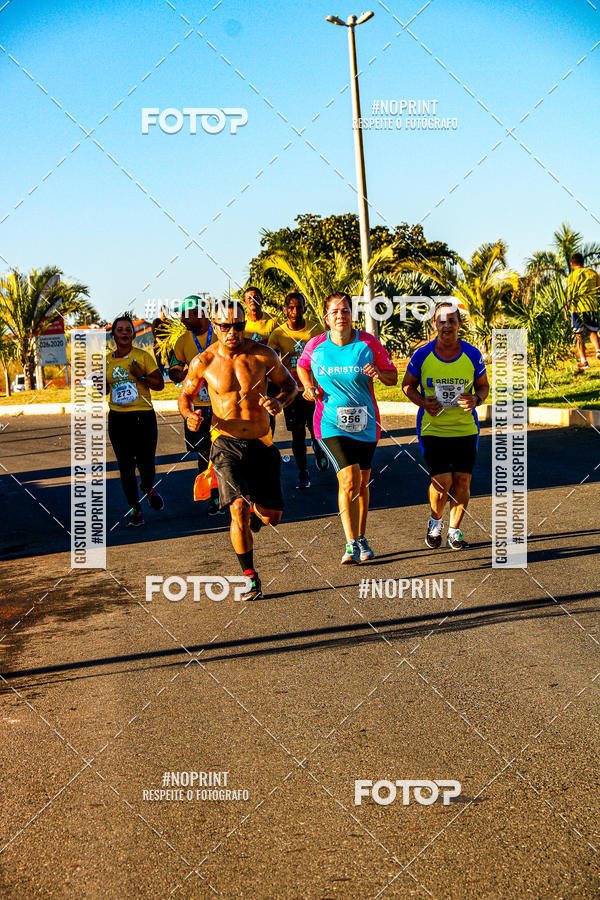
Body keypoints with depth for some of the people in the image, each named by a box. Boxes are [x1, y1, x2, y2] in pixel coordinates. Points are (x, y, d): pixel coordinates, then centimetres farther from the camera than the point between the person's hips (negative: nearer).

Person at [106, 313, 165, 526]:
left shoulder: (143, 356, -2)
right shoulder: (107, 360, 9)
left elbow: (159, 384, -2)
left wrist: (141, 376, -17)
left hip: (143, 416, -3)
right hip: (118, 418, 3)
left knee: (146, 463, -1)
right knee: (125, 466, 1)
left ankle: (147, 487, 35)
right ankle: (134, 510, 12)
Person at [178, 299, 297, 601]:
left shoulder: (263, 355, -4)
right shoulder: (204, 362, -4)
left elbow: (290, 385, 9)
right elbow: (184, 395, 11)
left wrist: (279, 402, -13)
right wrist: (189, 415, -11)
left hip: (261, 442, 2)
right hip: (226, 443, -1)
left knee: (272, 517, 4)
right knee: (238, 510, -16)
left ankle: (256, 512, 43)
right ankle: (250, 577, -2)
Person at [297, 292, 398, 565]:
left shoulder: (368, 343, -4)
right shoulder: (316, 345, -3)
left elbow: (393, 376, 3)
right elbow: (302, 366, 18)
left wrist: (378, 374, -18)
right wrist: (309, 387, 0)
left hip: (365, 424, 2)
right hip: (331, 423, -2)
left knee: (361, 484, 11)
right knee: (348, 481, -17)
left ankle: (361, 538, 29)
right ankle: (351, 544, -9)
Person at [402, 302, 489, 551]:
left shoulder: (472, 354, -1)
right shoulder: (422, 355, -4)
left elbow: (483, 386, 10)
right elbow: (407, 385, 7)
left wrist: (475, 399, -12)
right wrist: (423, 402, -12)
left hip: (465, 429, 2)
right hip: (432, 428, -2)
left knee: (462, 480, 0)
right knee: (442, 481, -10)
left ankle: (454, 530, 19)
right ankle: (435, 520, 21)